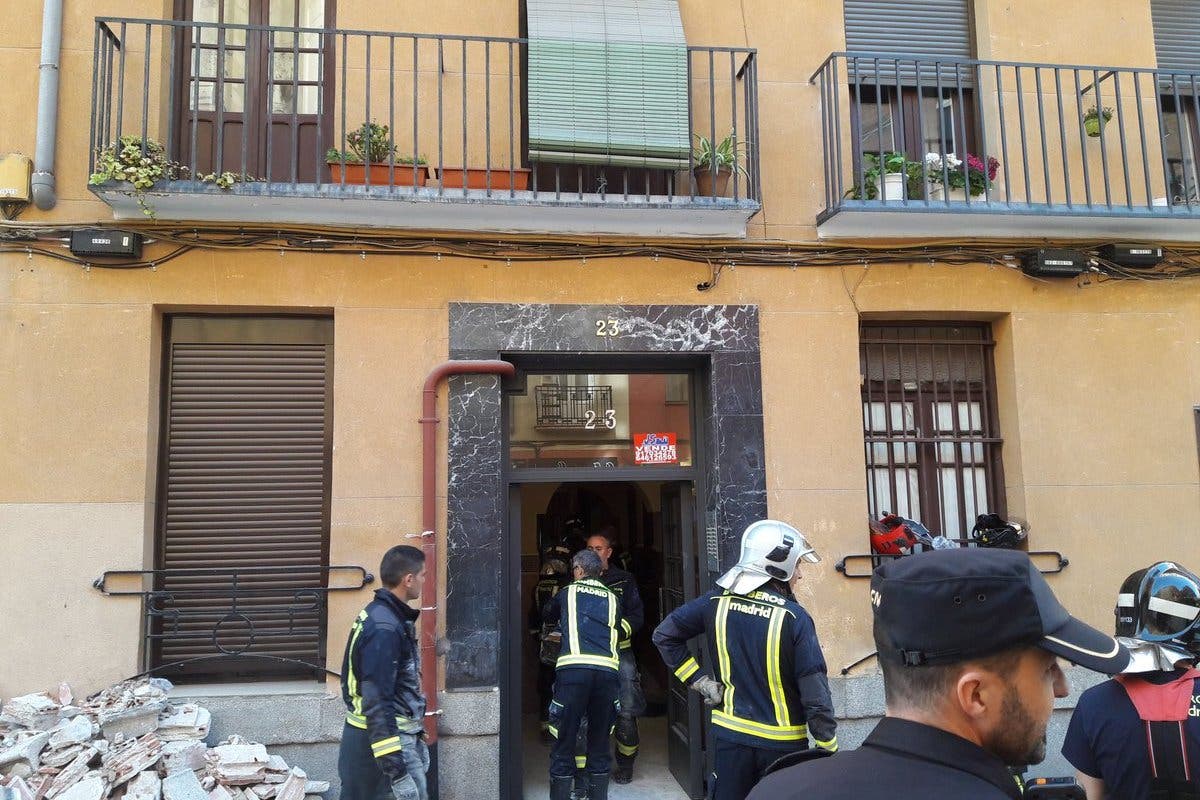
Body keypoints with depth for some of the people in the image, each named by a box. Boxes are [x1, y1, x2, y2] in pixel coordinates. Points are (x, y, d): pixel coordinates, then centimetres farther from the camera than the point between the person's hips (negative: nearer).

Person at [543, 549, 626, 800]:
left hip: (572, 668, -2)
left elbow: (547, 615, 35)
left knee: (564, 744, 3)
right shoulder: (613, 599, 20)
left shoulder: (567, 593, 17)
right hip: (607, 671, 2)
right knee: (600, 742, 14)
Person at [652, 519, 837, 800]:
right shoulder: (794, 617, -18)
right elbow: (815, 693, -16)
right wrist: (829, 750, -5)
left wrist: (700, 681, 3)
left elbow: (664, 635, 1)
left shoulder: (717, 602, -6)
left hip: (730, 734, 3)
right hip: (782, 743, -3)